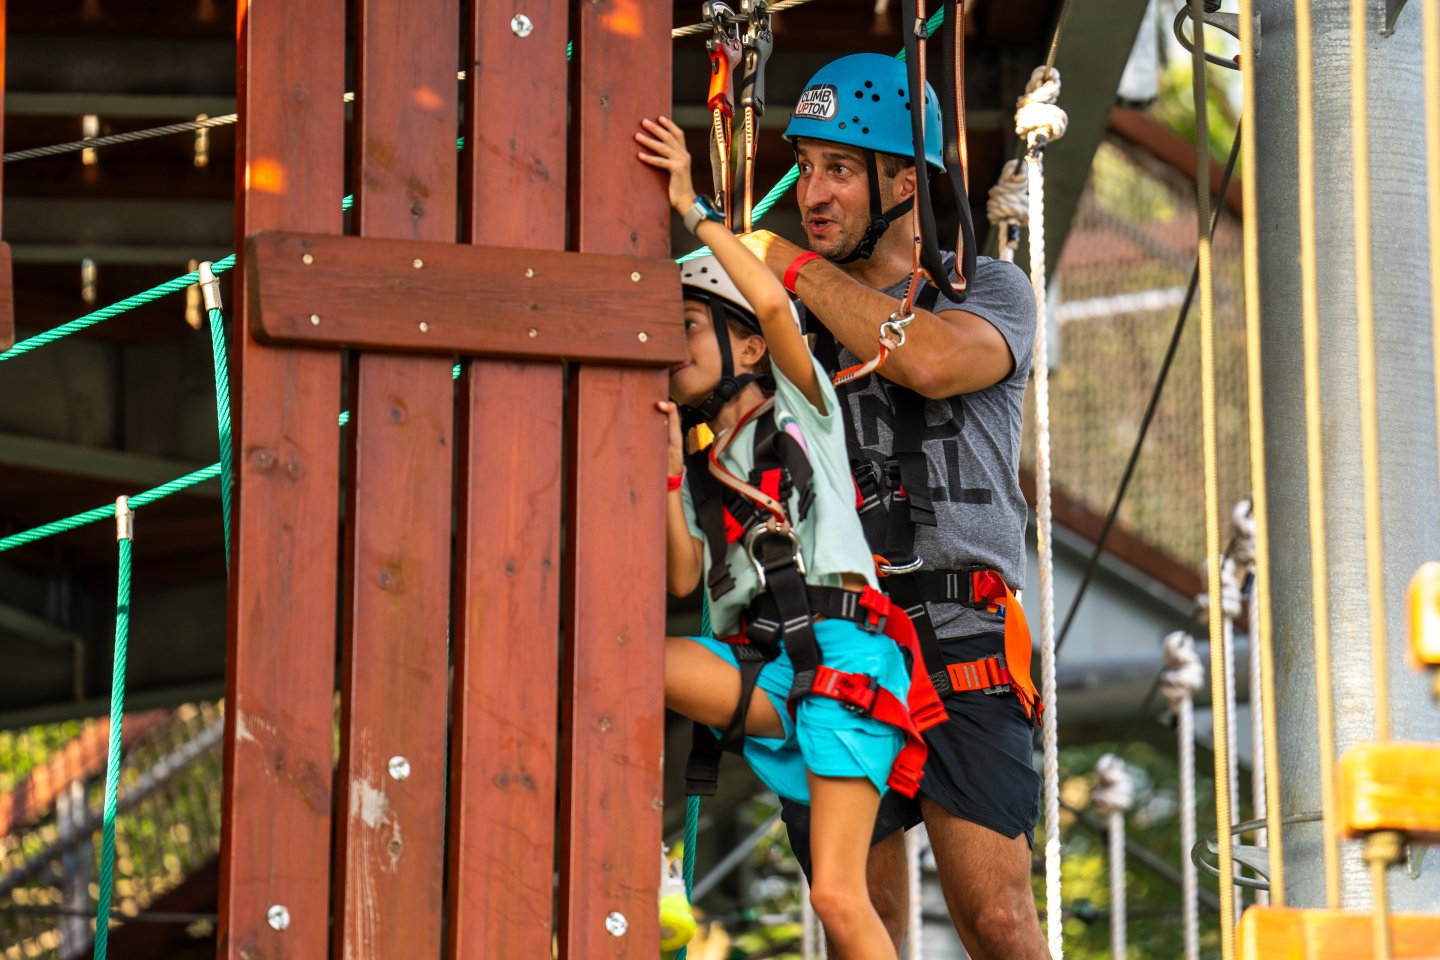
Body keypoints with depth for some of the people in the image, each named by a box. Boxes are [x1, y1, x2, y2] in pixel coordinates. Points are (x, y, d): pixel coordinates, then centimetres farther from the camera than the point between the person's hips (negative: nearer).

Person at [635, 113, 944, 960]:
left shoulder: (801, 410, 8)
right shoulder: (701, 463, 22)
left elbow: (773, 304, -12)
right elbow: (684, 578, 9)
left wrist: (694, 208, -11)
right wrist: (666, 472, 1)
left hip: (840, 652, -5)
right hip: (758, 669, 5)